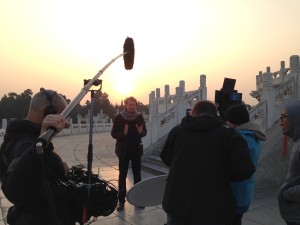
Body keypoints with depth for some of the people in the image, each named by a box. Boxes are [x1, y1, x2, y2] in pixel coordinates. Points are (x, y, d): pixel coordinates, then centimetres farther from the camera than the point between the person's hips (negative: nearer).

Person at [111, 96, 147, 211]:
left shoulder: (139, 117, 0)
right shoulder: (119, 117, -6)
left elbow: (145, 132, 5)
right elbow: (113, 134, -6)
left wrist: (141, 132, -18)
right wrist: (123, 133, -24)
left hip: (136, 150, 2)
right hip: (124, 151, -2)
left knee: (137, 174, 12)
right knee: (122, 175, 5)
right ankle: (121, 200, 14)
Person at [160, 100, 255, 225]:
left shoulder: (177, 130, 3)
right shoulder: (229, 134, -6)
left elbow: (166, 158, 16)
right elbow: (245, 169, -15)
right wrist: (223, 176, 4)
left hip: (177, 205, 3)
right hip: (213, 210, -2)